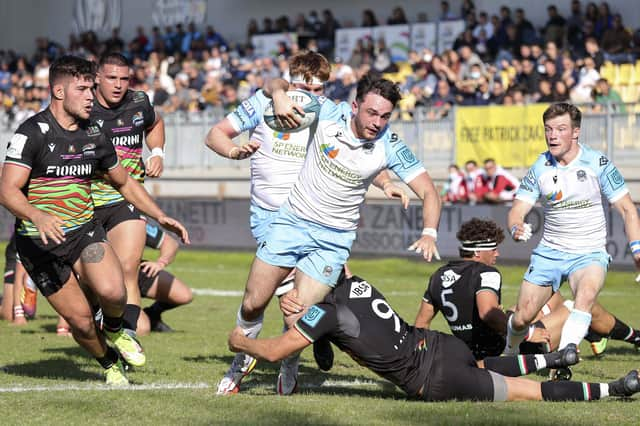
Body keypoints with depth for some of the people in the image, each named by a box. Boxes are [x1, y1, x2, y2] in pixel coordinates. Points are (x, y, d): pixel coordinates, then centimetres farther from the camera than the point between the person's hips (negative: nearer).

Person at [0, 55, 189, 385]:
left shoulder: (93, 135, 6)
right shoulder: (32, 133, -12)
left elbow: (124, 182, 22)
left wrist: (160, 216, 13)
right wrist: (38, 217, -40)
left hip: (84, 231, 4)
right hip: (40, 243, -3)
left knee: (112, 291, -24)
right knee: (80, 319, -5)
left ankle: (114, 328, 11)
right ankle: (110, 364, 25)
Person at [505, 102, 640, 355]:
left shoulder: (598, 164, -9)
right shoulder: (540, 168, -2)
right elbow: (517, 211, -3)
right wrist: (516, 228, -27)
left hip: (589, 254, -3)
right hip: (549, 252, 3)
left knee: (586, 295, -35)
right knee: (522, 317, -1)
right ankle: (508, 355, 31)